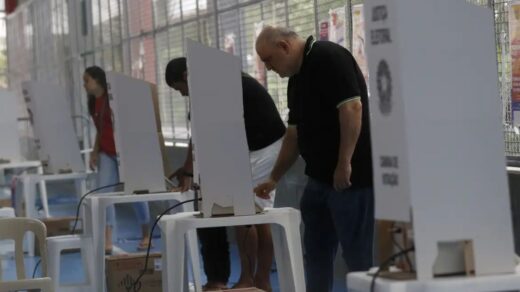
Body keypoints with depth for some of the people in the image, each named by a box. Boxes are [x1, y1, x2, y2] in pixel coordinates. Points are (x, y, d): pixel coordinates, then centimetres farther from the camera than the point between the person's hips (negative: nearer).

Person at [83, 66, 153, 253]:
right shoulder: (94, 103, 10)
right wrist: (95, 152, 10)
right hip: (107, 153, 7)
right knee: (103, 194, -7)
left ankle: (146, 236, 22)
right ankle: (106, 241, -11)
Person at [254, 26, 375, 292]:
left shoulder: (329, 58, -12)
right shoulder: (296, 78, 16)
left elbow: (352, 107, -21)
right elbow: (295, 132, 22)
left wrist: (344, 164, -23)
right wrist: (274, 178, 23)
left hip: (351, 177, -10)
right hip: (320, 177, 10)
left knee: (358, 254, -3)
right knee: (316, 251, 13)